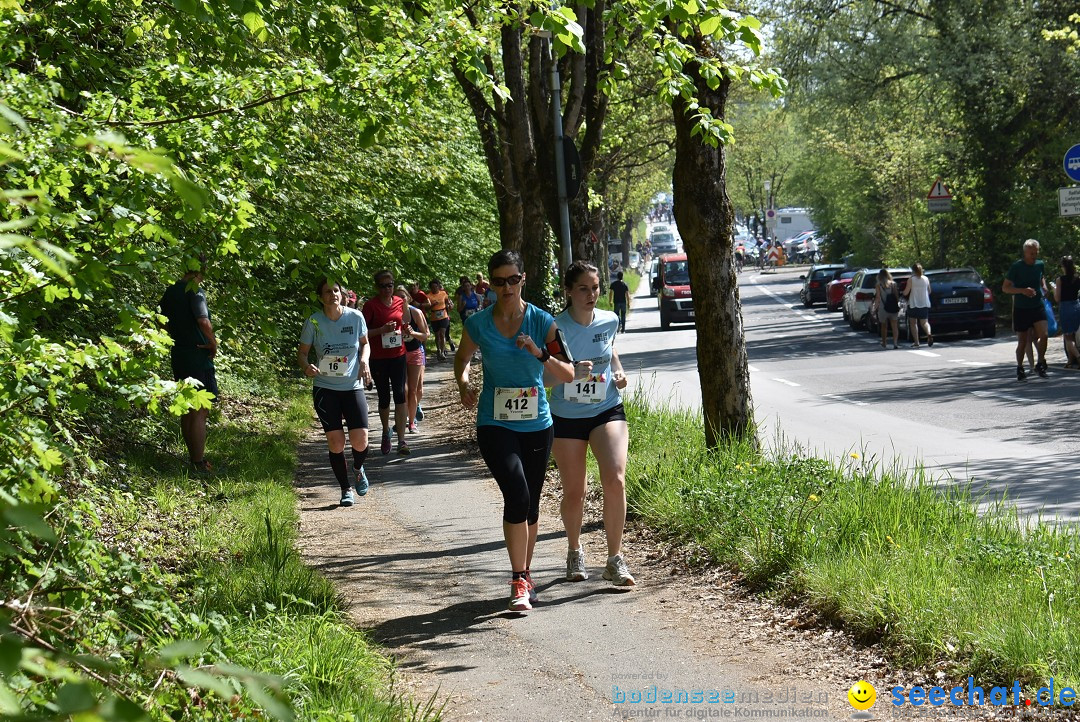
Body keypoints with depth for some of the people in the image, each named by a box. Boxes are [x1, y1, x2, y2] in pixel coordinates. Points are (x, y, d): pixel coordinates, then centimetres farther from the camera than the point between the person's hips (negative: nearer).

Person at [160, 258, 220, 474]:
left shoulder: (170, 292, 10)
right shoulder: (194, 290, -15)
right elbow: (203, 321, -28)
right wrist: (213, 343, -14)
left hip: (178, 357, 8)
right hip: (198, 357, -8)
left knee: (187, 411, 16)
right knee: (200, 412, -5)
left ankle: (194, 458, 24)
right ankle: (199, 464, -5)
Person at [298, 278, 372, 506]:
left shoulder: (355, 317, -3)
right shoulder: (313, 322, -6)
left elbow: (364, 343, 15)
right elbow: (302, 352, 4)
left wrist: (364, 361, -5)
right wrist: (306, 366, -17)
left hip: (352, 387, 1)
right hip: (325, 388, -1)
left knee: (360, 440, -9)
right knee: (335, 442, -5)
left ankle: (358, 468, 26)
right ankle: (345, 489, 13)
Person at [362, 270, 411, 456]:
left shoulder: (400, 302, 5)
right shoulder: (371, 306, -7)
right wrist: (382, 330, -21)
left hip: (398, 356, 2)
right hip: (378, 358, -2)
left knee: (400, 394, -10)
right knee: (384, 397, 10)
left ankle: (401, 440, -12)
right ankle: (386, 432, 34)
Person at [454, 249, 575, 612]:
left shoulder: (542, 322, -3)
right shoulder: (478, 324, -3)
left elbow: (568, 375, -3)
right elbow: (462, 358, 16)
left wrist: (540, 353, -21)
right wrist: (463, 385, -4)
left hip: (536, 423, 2)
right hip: (495, 424, -2)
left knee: (530, 505, 11)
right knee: (517, 495, -20)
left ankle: (525, 575, 29)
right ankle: (520, 581, -14)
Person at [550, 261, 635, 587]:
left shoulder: (609, 321, -2)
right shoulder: (555, 328, -14)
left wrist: (618, 370, 2)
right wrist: (570, 372, -30)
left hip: (607, 411, 2)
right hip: (566, 416, -2)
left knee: (615, 479, -18)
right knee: (574, 491, 7)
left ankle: (615, 559, -10)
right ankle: (574, 551, 35)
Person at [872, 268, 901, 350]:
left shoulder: (878, 286, -5)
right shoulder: (893, 284, 1)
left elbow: (878, 298, -8)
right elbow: (897, 296, -1)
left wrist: (875, 307, 2)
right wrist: (898, 304, 8)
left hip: (883, 308, -1)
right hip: (893, 308, 1)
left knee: (884, 326, 13)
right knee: (894, 326, 3)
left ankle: (884, 343, 17)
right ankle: (895, 343, -9)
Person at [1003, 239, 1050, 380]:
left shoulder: (1040, 265, 4)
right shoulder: (1016, 267, -9)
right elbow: (1005, 287, -7)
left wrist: (1044, 287, 5)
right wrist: (1023, 290, -20)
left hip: (1038, 307, 3)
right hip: (1021, 309, -3)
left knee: (1043, 335, -17)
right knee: (1022, 341, 4)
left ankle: (1040, 364, 1)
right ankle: (1020, 369, 23)